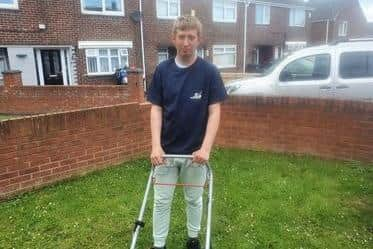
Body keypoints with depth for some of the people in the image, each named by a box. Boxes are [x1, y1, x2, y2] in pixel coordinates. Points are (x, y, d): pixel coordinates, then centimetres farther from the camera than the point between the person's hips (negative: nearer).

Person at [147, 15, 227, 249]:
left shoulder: (209, 72, -8)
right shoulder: (162, 70, -3)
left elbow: (215, 111, -9)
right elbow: (156, 109, -3)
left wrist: (206, 148, -19)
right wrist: (156, 145, -13)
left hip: (196, 150, -1)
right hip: (167, 150, 2)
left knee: (194, 199, 17)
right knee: (162, 200, 11)